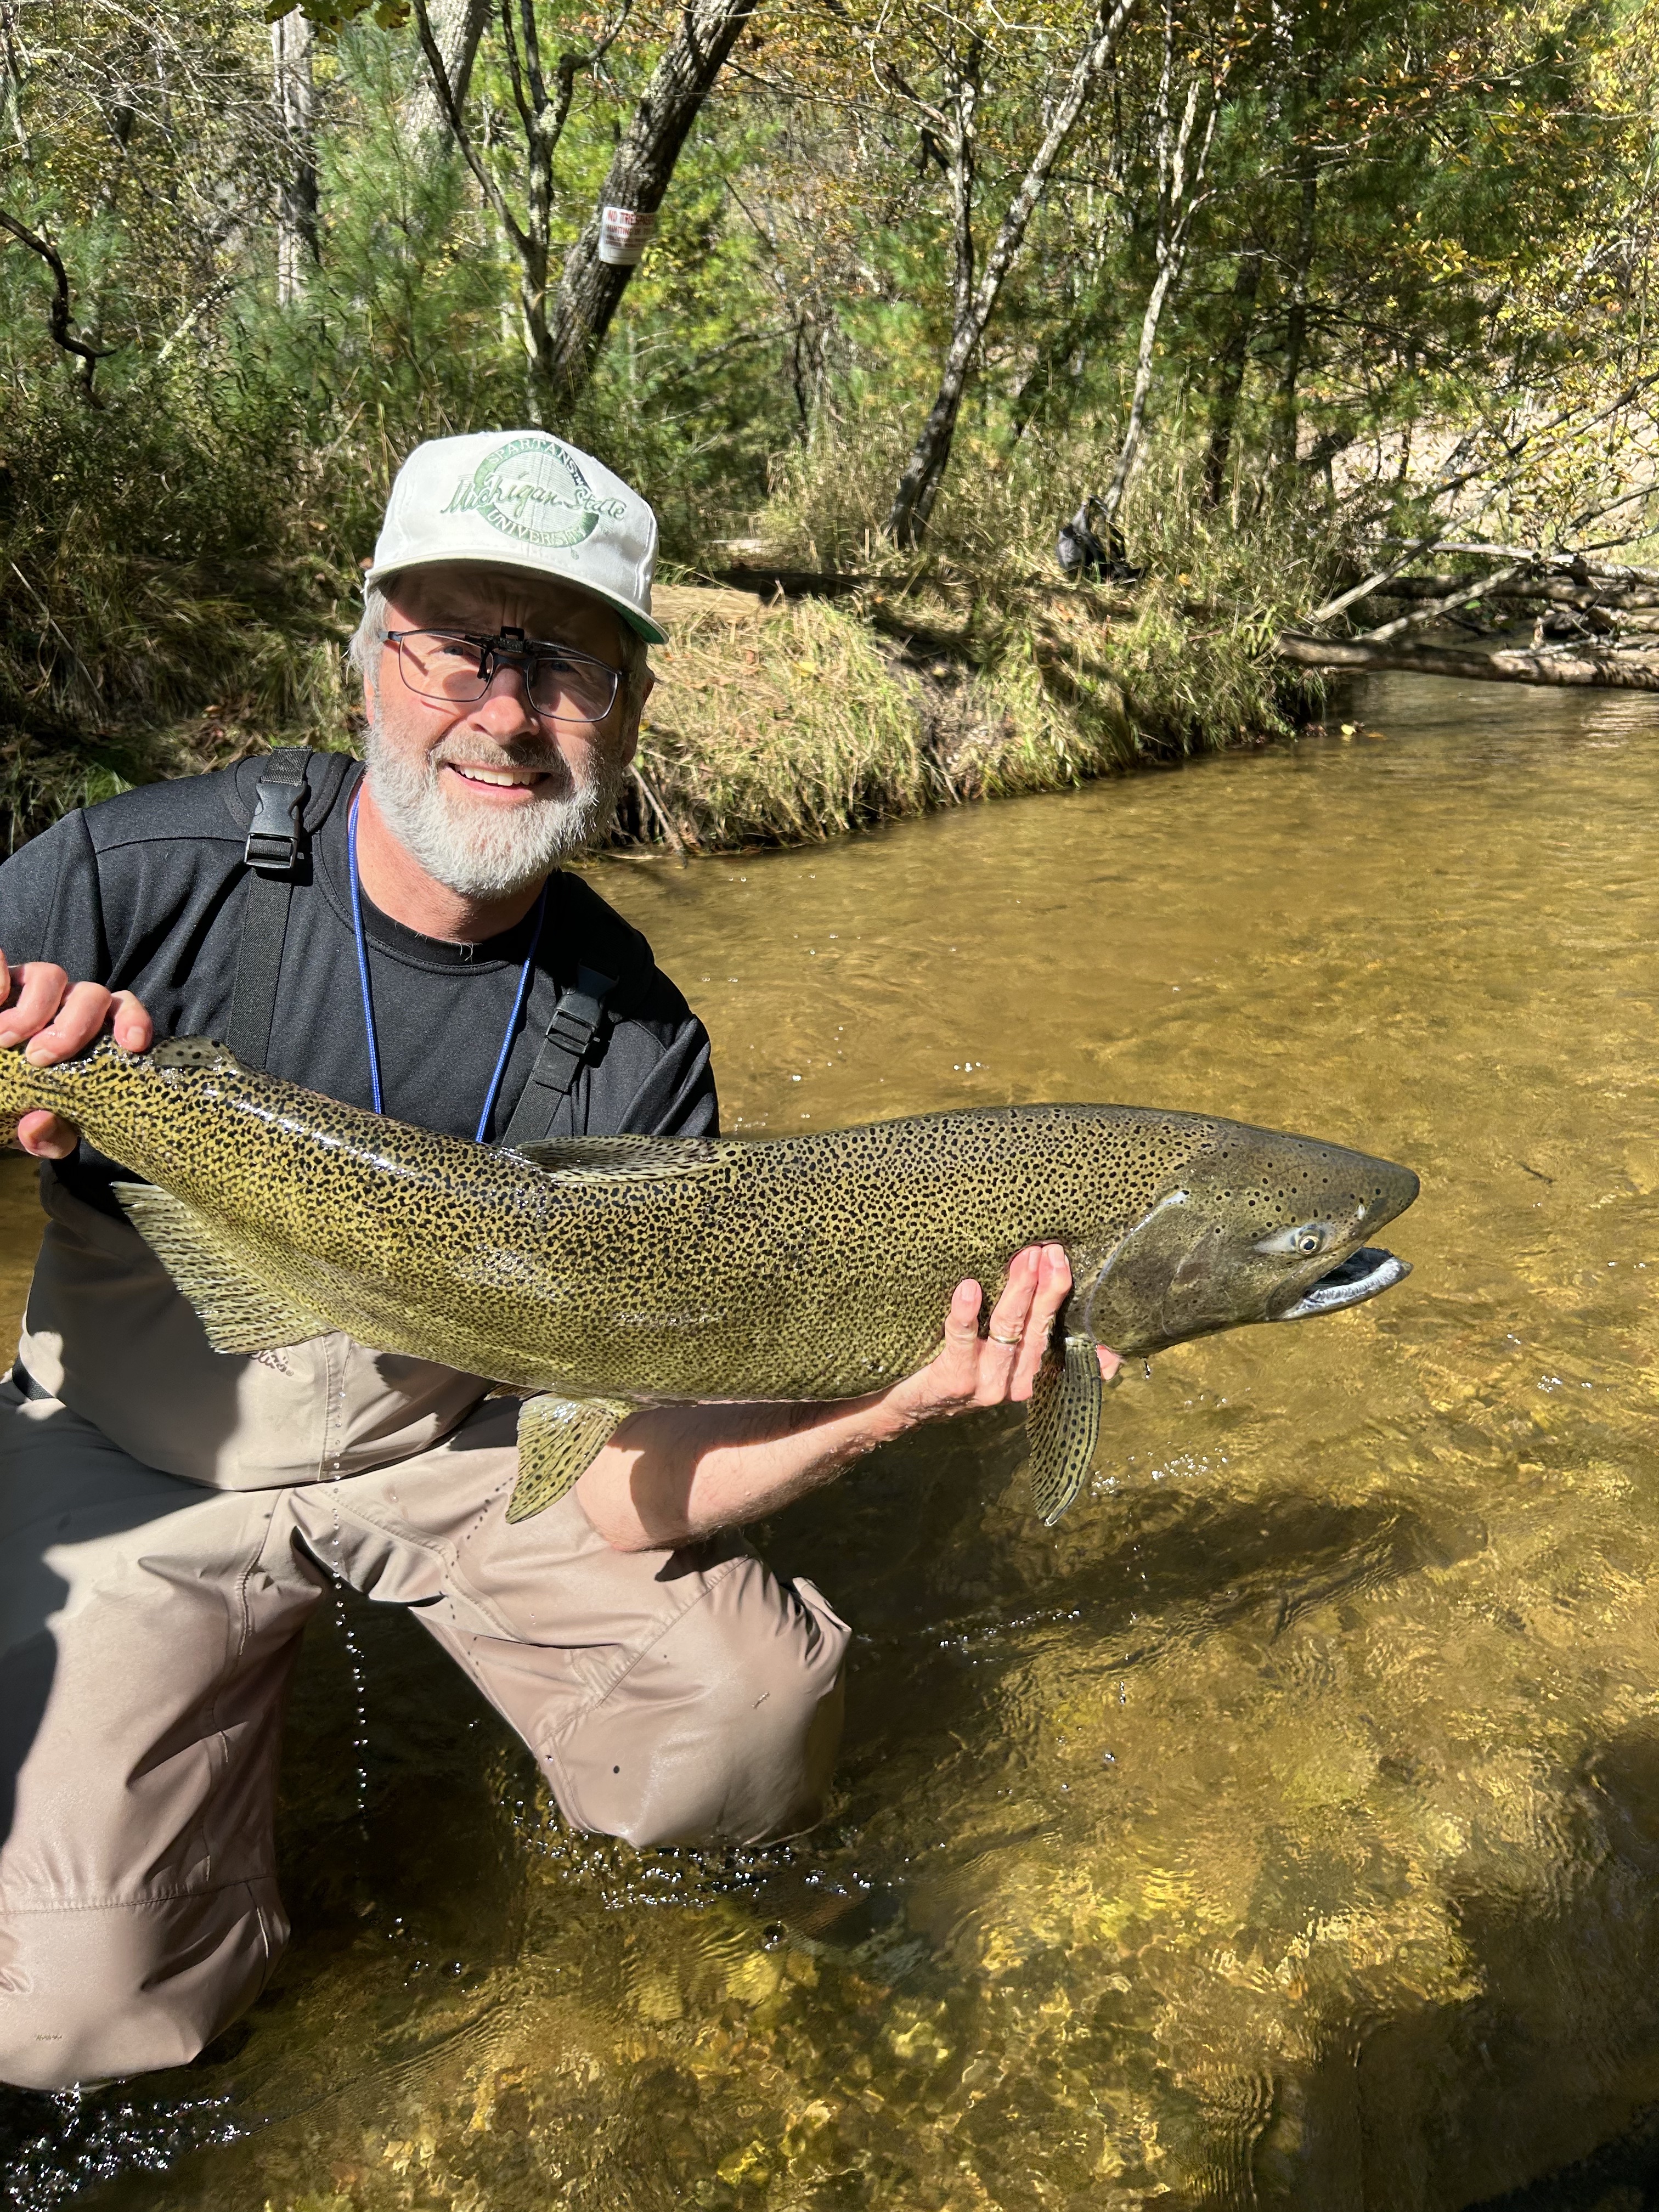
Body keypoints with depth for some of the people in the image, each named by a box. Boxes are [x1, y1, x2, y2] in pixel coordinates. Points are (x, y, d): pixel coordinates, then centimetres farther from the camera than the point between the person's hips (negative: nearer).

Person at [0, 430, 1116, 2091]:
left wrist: (892, 1403, -35)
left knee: (750, 1747, -12)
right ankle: (247, 1678, 18)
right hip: (135, 1461, 0)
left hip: (460, 1442, 1)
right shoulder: (145, 880, -21)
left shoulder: (635, 1045, -17)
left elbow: (625, 1494, -17)